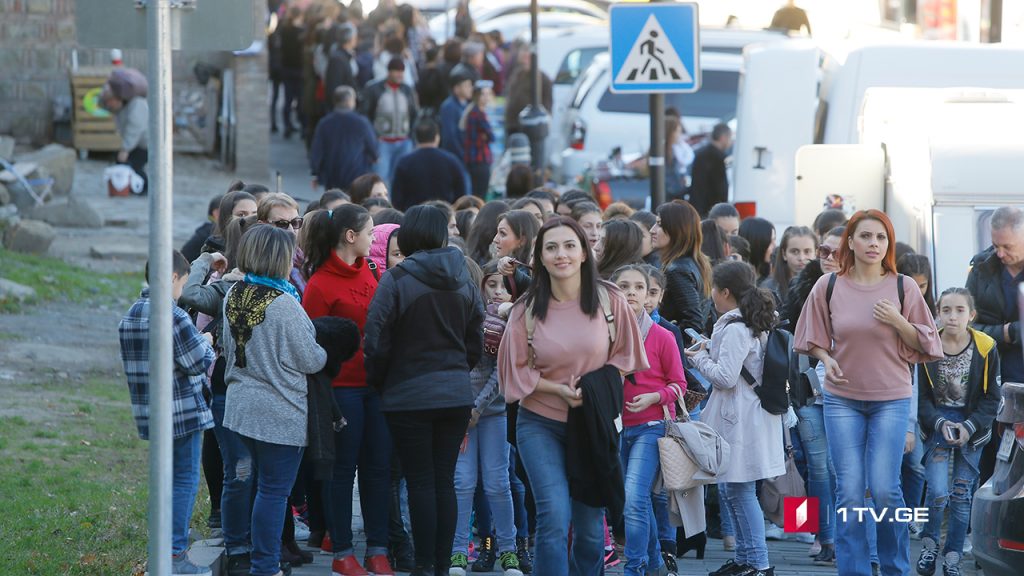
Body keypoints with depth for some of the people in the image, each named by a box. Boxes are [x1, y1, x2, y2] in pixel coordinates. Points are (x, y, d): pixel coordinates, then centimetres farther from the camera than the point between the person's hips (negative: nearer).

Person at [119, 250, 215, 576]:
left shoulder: (129, 317, 7)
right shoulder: (174, 316, -17)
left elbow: (134, 364, 12)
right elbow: (197, 363, -16)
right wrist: (206, 343, 5)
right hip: (184, 412, -7)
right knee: (186, 481, -1)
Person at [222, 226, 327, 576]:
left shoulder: (233, 296, 4)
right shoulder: (283, 303, -19)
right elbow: (309, 360, -12)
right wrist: (326, 353, 9)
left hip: (241, 407, 8)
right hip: (281, 413, -8)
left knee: (265, 485, 17)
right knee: (274, 490, -2)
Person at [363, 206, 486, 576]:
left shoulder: (396, 279, -11)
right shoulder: (464, 282, 5)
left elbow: (377, 341, -11)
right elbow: (475, 344, 11)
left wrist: (378, 382, 5)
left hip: (409, 396, -4)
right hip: (456, 393, 4)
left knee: (421, 482, 0)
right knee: (444, 481, 8)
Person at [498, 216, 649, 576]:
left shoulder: (609, 300, -4)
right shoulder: (527, 309, -6)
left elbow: (625, 357, 4)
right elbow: (517, 371, -1)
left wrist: (592, 387, -12)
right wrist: (561, 390, -14)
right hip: (541, 423, -1)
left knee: (589, 526, 8)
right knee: (554, 517, -16)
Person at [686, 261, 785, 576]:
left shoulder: (735, 330, -17)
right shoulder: (753, 325, 13)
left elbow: (725, 377, -20)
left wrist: (700, 359, -5)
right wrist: (708, 353, 11)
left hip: (740, 420, -10)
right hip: (738, 416, 10)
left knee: (739, 490, -5)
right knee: (729, 489, 16)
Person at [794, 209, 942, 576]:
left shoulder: (903, 288, -2)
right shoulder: (828, 287, 0)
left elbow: (925, 344, 3)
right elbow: (815, 337, 12)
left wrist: (898, 322, -14)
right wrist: (826, 360, -7)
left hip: (891, 399, -1)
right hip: (842, 398, 1)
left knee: (884, 488, -8)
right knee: (849, 490, -2)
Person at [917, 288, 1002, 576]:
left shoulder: (986, 348, -8)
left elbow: (992, 398, -2)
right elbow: (923, 397, -2)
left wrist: (969, 427, -14)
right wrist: (940, 423, -18)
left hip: (972, 425, 1)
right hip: (939, 421, -1)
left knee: (962, 495, 3)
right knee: (938, 492, -13)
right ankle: (929, 544, 13)